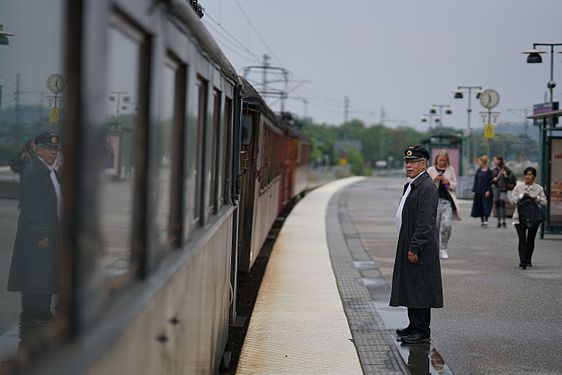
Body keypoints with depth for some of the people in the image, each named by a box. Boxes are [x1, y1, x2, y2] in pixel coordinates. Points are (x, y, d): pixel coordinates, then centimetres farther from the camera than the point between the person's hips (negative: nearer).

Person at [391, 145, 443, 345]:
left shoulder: (427, 187, -16)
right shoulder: (410, 185, 16)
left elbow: (426, 222, -21)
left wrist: (414, 248, -22)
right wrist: (407, 247, 19)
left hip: (420, 248, -10)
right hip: (408, 246, 10)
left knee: (420, 288, -5)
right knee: (410, 287, 15)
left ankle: (422, 332, 1)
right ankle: (414, 326, 24)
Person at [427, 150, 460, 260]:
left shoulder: (450, 170, 9)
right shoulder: (430, 170, 5)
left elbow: (455, 185, 14)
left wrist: (449, 183, -7)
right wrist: (434, 180, -11)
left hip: (447, 200, 0)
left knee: (447, 225, -12)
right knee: (435, 226, 2)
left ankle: (443, 249, 1)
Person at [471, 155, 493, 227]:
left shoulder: (488, 171, -6)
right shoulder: (478, 171, 9)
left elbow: (490, 182, -8)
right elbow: (476, 180, 10)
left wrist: (488, 191, -15)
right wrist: (474, 190, 5)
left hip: (485, 191, -5)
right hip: (479, 191, 5)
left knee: (486, 206, -6)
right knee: (480, 206, 8)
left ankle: (486, 221, -4)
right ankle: (482, 221, 16)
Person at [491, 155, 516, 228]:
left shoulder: (505, 169, -4)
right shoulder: (494, 170, 11)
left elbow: (512, 176, -4)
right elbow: (491, 180, 18)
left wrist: (506, 176, -20)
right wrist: (493, 180, -4)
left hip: (503, 189, -5)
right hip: (495, 188, 5)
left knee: (502, 204, -16)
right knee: (497, 205, 4)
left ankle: (503, 221, -13)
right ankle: (499, 222, 10)